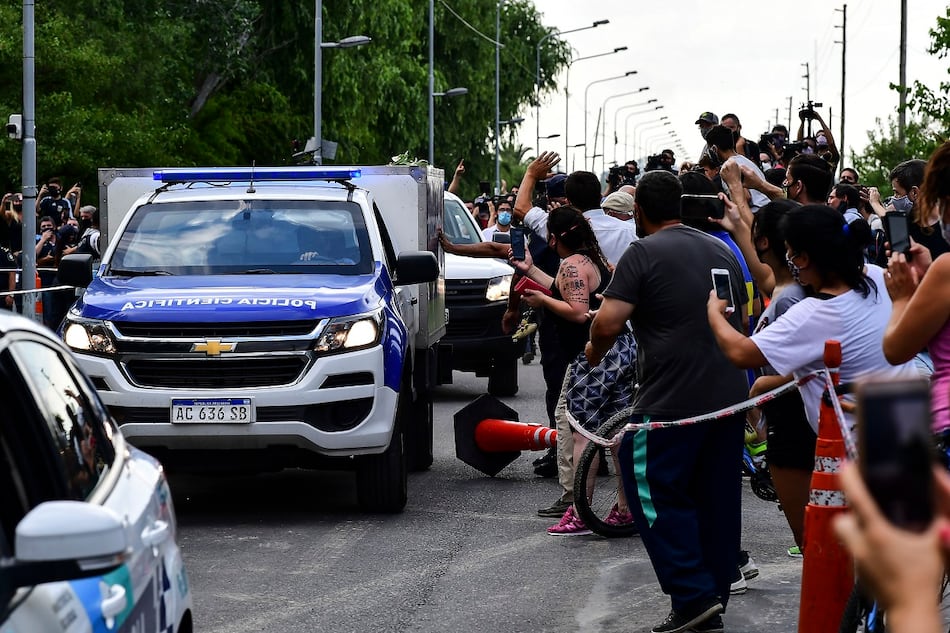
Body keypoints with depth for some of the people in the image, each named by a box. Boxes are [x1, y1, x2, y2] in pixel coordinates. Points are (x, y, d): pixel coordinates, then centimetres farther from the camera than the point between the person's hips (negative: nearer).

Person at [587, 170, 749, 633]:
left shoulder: (643, 253, -9)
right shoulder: (722, 251, 14)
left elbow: (608, 323, -16)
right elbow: (744, 320, 23)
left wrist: (595, 350, 4)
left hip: (672, 400, -7)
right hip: (730, 395, 7)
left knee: (656, 495, 1)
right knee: (717, 498, 12)